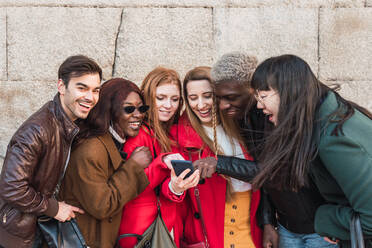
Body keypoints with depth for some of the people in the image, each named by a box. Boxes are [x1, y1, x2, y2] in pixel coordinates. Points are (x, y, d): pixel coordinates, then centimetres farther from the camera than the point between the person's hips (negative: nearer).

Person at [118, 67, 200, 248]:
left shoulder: (171, 134, 6)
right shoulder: (137, 135, -14)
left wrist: (175, 188, -25)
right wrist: (162, 162, -28)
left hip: (170, 225, 6)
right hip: (141, 230, -6)